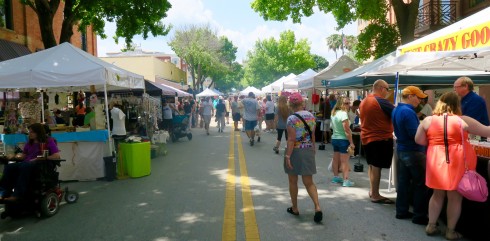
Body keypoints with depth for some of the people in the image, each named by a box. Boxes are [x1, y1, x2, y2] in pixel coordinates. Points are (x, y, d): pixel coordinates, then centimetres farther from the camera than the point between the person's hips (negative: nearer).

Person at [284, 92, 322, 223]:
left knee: (293, 181, 13)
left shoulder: (291, 119, -15)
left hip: (295, 151, -5)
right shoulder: (311, 116, 2)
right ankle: (317, 207, -8)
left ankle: (294, 208, 24)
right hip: (308, 151, 5)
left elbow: (291, 139, -20)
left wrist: (288, 156, -17)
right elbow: (313, 136, 9)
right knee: (309, 182, 9)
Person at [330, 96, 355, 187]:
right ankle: (346, 180, -4)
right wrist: (351, 142, -17)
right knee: (344, 161, -5)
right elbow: (347, 130, -20)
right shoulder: (343, 113, -18)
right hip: (343, 139, -8)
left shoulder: (334, 113, 8)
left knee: (335, 159, 15)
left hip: (334, 138, 8)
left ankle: (335, 177, 25)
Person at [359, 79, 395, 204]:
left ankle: (372, 191, 26)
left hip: (366, 137, 8)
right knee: (377, 166, -3)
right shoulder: (381, 101, -15)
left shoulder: (363, 101, 11)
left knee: (372, 164, 17)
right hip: (381, 138, -8)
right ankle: (375, 195, 3)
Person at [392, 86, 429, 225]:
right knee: (421, 184, 1)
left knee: (403, 182, 13)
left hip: (401, 149, 9)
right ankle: (419, 216, 7)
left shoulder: (396, 110, 10)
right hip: (413, 151, -9)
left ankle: (401, 211, 20)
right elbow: (416, 135, -23)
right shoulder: (408, 112, -20)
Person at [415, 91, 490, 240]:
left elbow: (419, 140, 6)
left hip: (436, 162, 3)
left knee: (438, 194, 19)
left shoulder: (428, 120, 2)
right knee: (455, 197, 9)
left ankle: (431, 225, 24)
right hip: (458, 163, -3)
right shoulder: (463, 121, -5)